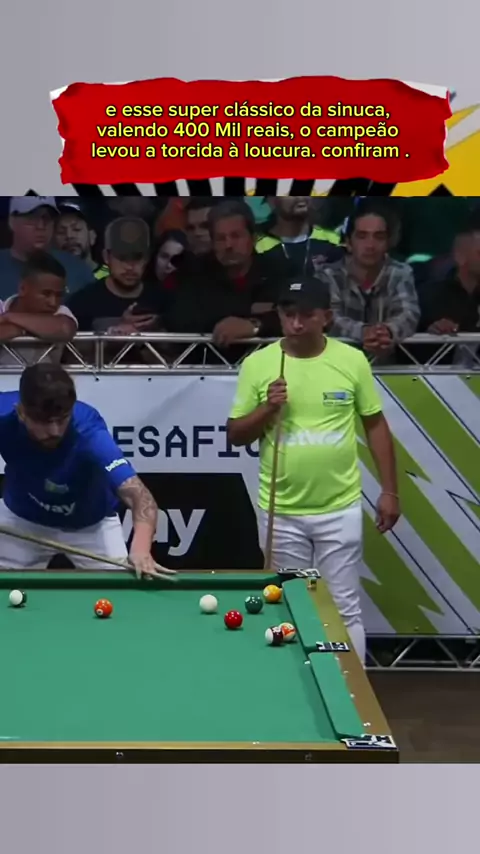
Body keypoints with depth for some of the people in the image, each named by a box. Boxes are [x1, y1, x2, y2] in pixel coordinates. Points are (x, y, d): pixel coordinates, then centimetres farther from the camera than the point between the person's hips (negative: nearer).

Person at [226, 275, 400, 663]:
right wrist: (267, 409, -16)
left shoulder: (352, 360, -3)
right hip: (281, 512, 1)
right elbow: (235, 435, 2)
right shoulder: (257, 364, -3)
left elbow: (376, 425, 5)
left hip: (340, 509, -1)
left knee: (345, 610, 5)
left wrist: (389, 490, 3)